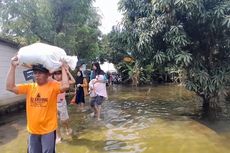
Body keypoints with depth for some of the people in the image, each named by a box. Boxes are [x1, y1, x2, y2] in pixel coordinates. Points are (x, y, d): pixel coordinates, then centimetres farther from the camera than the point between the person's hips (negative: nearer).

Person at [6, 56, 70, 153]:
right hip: (32, 130, 5)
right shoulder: (29, 87, 2)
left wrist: (63, 68, -23)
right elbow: (10, 87, -4)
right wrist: (13, 67, -8)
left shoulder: (53, 86, -12)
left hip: (48, 129, -5)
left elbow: (65, 86, -31)